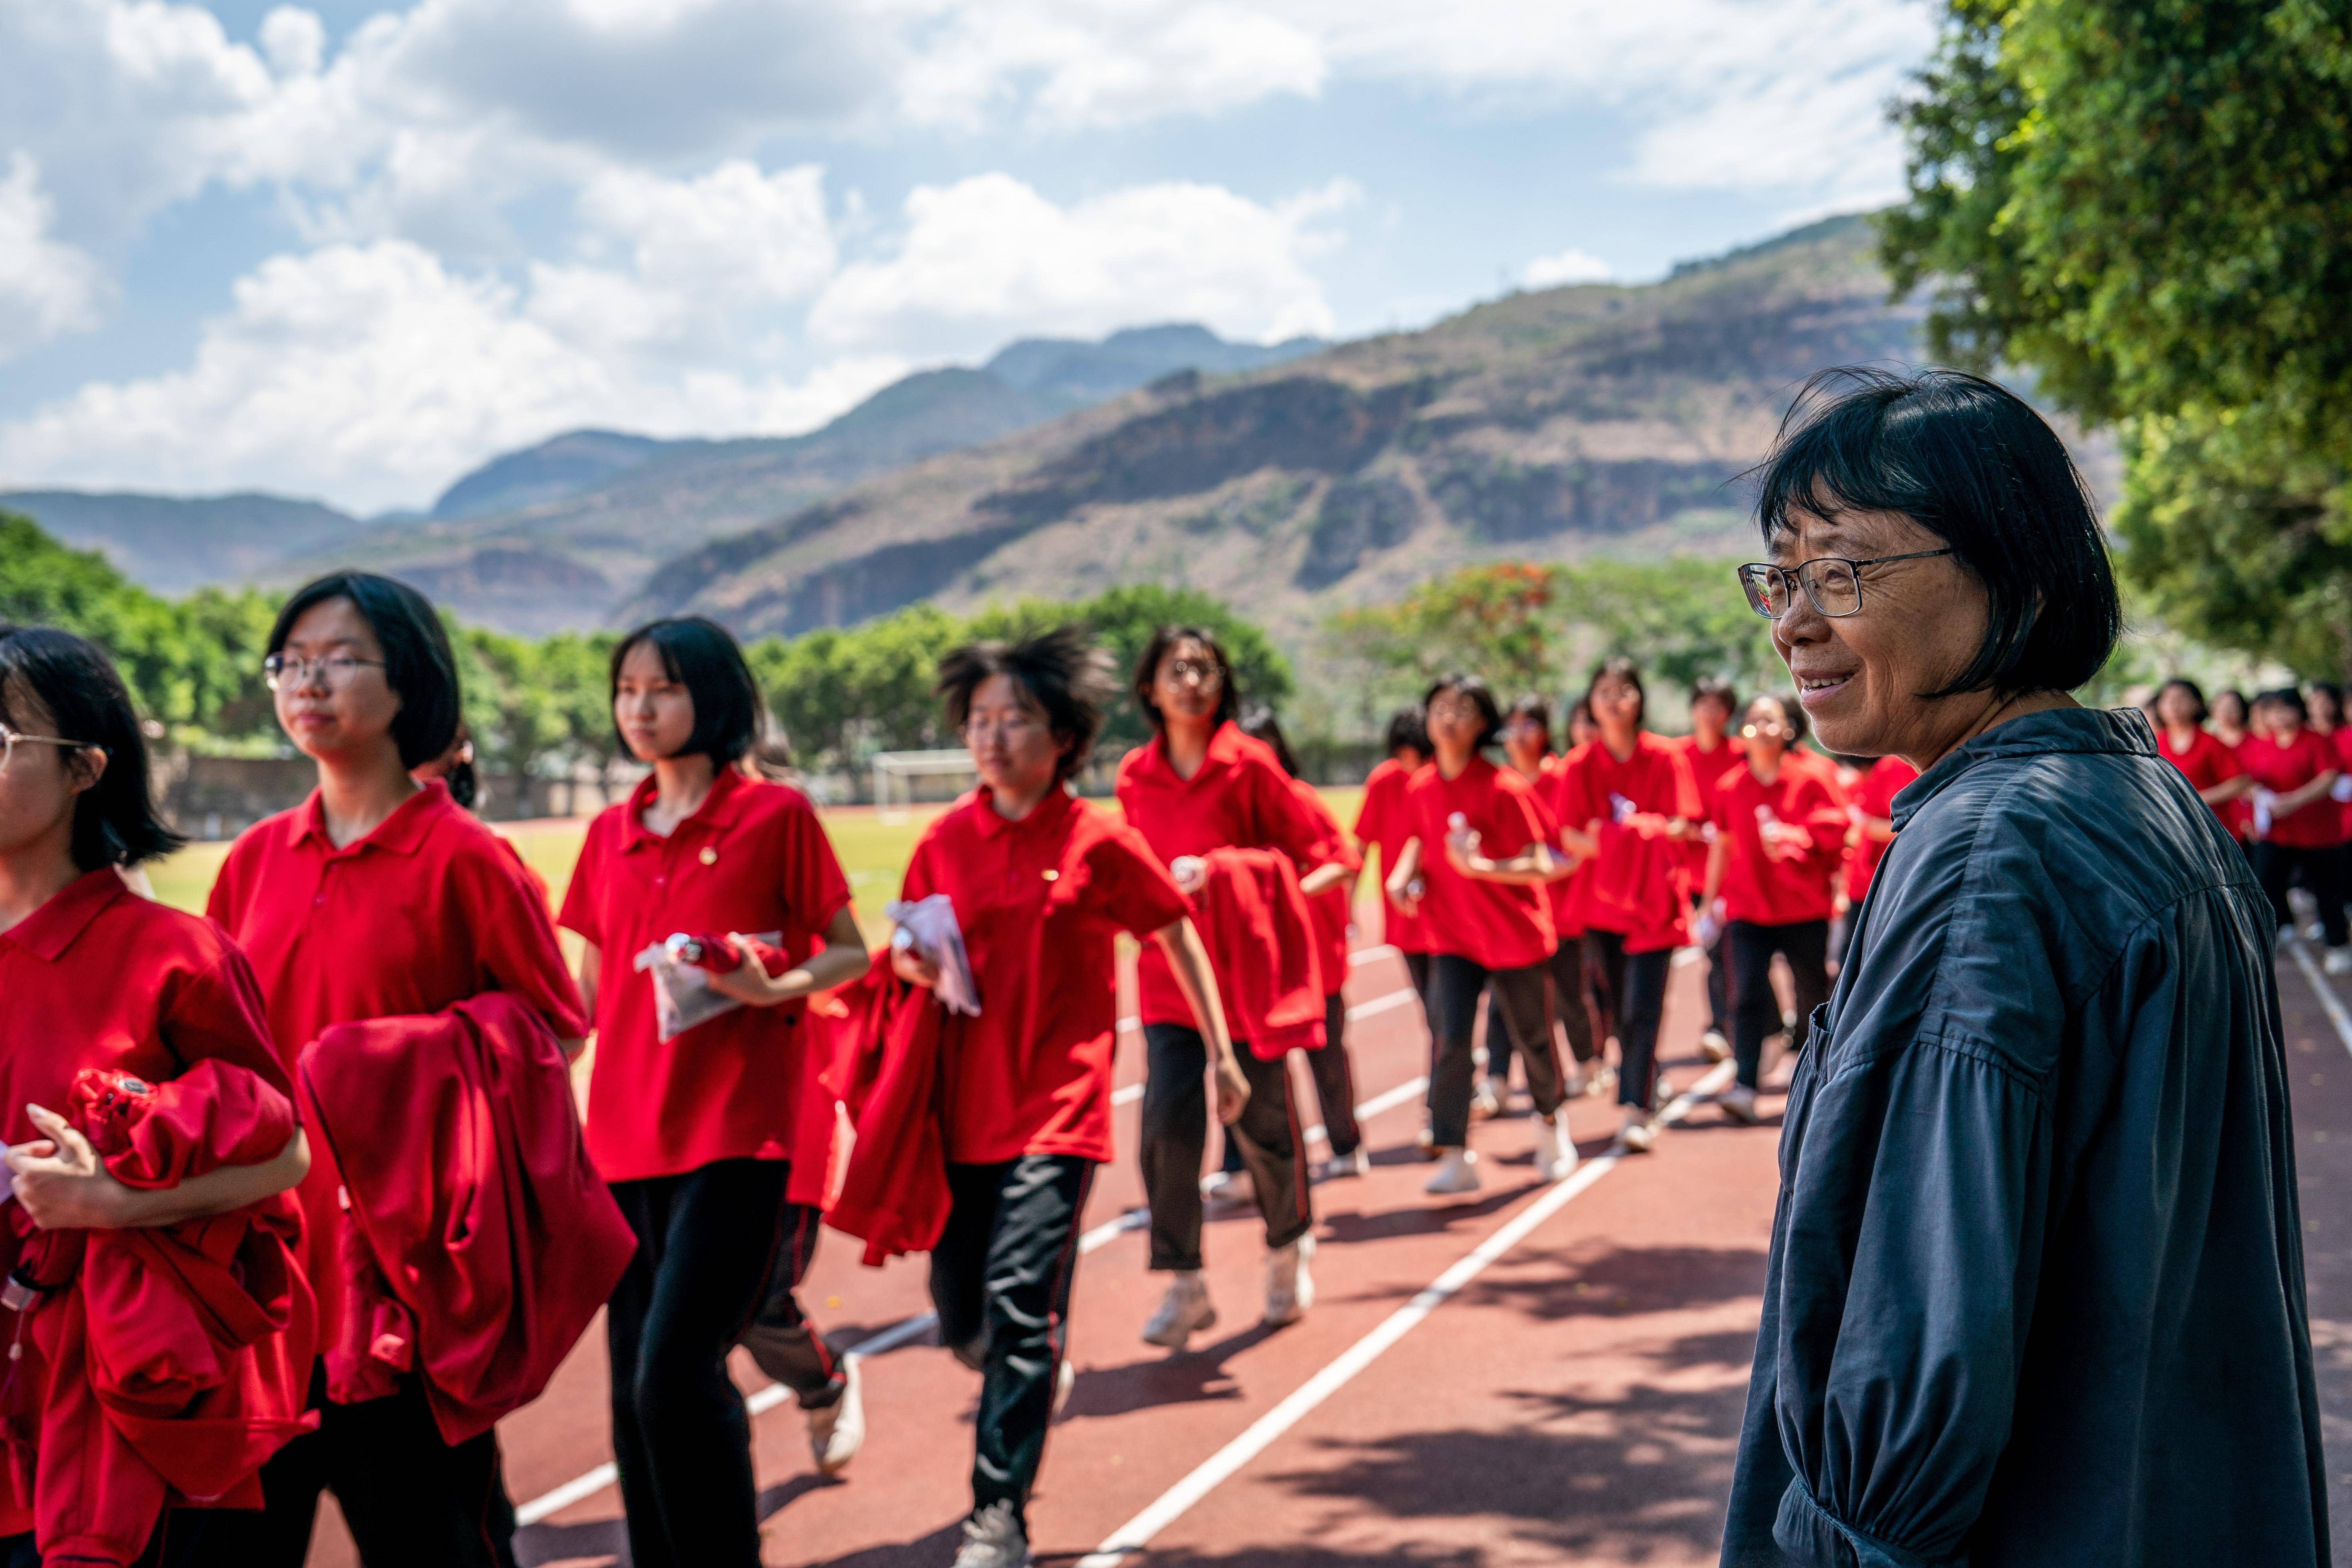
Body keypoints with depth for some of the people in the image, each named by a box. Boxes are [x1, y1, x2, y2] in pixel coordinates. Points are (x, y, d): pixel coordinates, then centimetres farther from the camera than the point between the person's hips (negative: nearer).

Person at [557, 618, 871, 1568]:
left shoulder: (777, 815, -2)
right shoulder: (611, 834, 12)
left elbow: (851, 955, 0)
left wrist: (774, 987, -18)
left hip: (744, 1132, -5)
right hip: (629, 1133, 5)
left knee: (676, 1373, -15)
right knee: (635, 1389, 8)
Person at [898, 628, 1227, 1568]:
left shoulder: (1099, 843, -5)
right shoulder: (945, 842, 4)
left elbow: (1175, 935, 6)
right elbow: (908, 955, 14)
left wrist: (1220, 1054, 10)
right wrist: (917, 964, -11)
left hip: (1060, 1108, -4)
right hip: (966, 1106, 4)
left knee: (1019, 1298, -16)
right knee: (964, 1324, 12)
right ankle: (1042, 1370, 46)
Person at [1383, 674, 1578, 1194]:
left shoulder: (1503, 788, -16)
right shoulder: (1419, 789, -1)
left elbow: (1539, 865, -17)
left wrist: (1482, 867, -33)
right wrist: (1405, 873, -1)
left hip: (1515, 935, -3)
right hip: (1451, 935, 3)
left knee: (1531, 1038, 11)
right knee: (1450, 1039, -13)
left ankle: (1551, 1124, 39)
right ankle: (1454, 1157, -9)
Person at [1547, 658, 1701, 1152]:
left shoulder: (1665, 759, -2)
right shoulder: (1579, 767, 3)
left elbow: (1682, 828, -7)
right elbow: (1570, 837, 0)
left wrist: (1641, 829, -26)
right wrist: (1606, 845, -20)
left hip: (1654, 899, -2)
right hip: (1601, 901, 3)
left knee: (1643, 1009, -10)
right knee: (1615, 1009, 6)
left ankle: (1637, 1110, -7)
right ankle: (1650, 1084, 29)